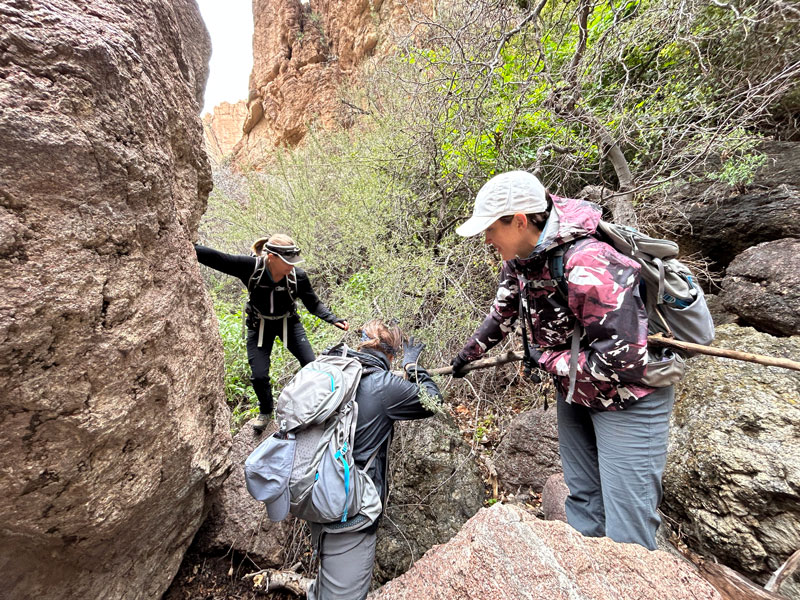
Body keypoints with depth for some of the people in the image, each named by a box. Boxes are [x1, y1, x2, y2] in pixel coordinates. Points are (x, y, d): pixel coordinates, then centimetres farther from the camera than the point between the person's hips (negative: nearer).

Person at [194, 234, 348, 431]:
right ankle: (265, 411, 32)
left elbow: (314, 304, -15)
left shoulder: (298, 276, -25)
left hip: (288, 323, 1)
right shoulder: (250, 267, -28)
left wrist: (333, 319, -27)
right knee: (258, 376, -1)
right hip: (259, 325, 0)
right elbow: (214, 257, -23)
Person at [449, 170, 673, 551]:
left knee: (626, 533, 1)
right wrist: (468, 354, 14)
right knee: (582, 501, 22)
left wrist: (549, 360, -19)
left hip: (628, 400, -7)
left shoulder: (588, 267, -33)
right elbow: (503, 312, 9)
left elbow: (623, 360, -32)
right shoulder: (520, 256, -7)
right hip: (574, 393, 8)